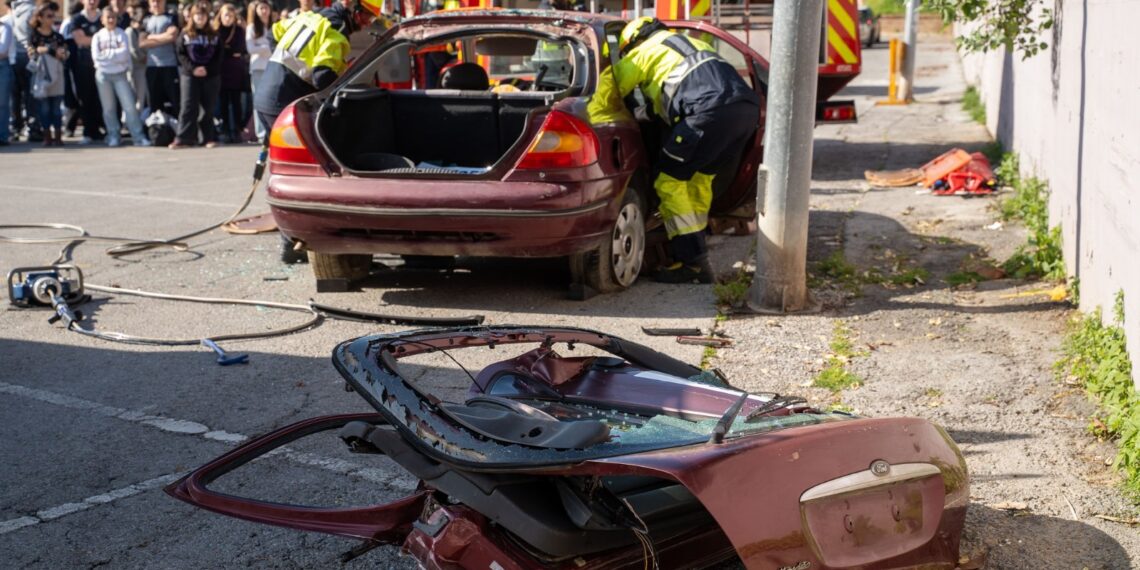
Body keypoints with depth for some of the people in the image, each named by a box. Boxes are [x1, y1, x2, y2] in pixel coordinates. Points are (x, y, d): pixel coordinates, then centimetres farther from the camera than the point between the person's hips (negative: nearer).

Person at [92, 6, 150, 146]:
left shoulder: (122, 34, 1)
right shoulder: (97, 36, 4)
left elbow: (125, 54, -12)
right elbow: (96, 56, -8)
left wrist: (107, 53, -10)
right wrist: (116, 53, -11)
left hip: (120, 74, -1)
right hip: (103, 74, 1)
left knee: (129, 105, -7)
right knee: (108, 107, 6)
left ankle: (138, 137, -6)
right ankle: (113, 136, 15)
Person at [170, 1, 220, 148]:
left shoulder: (214, 35, 8)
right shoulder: (185, 34, 6)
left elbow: (218, 55, 3)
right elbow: (180, 54, 1)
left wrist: (207, 69, -12)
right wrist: (192, 69, -13)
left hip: (211, 75, 1)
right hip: (189, 75, -1)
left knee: (208, 108, 3)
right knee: (188, 106, -6)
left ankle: (209, 138, 9)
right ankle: (183, 138, -8)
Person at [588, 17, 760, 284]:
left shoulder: (644, 51, 18)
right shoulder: (690, 42, 39)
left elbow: (608, 85, 17)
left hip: (711, 110, -8)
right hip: (749, 108, 8)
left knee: (670, 181, 3)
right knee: (699, 178, 22)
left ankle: (691, 261, -1)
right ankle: (696, 257, 25)